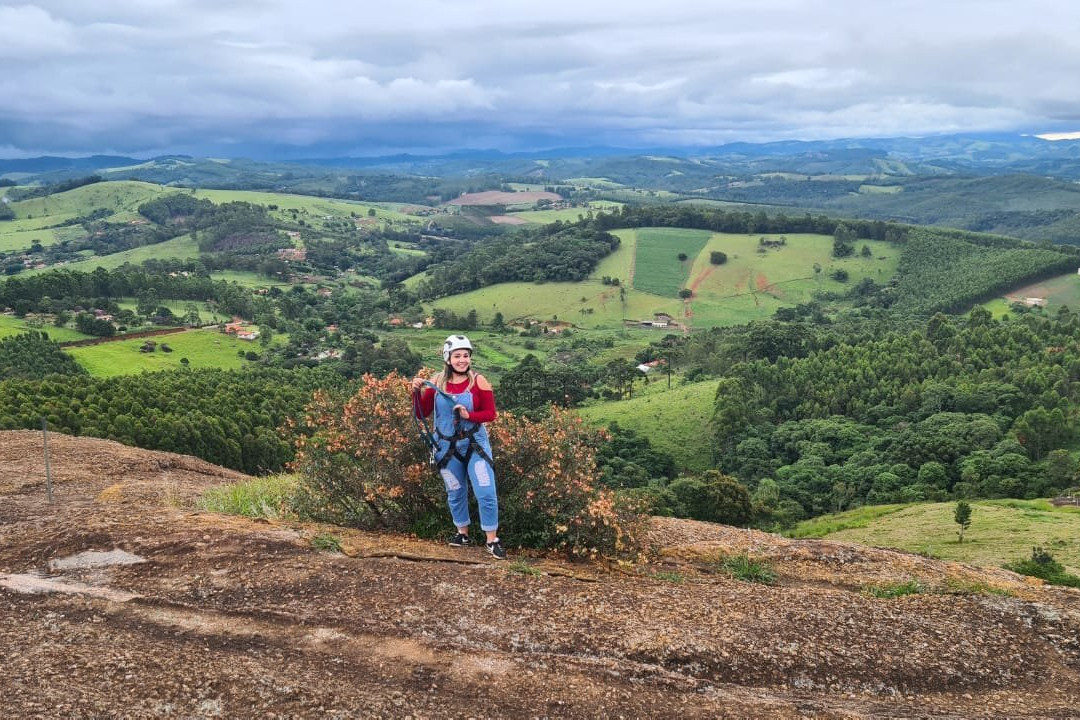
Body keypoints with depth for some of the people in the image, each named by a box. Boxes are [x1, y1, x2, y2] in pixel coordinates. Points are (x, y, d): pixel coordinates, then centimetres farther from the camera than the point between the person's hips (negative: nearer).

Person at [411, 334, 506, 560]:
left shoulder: (478, 381, -10)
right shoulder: (437, 382, -4)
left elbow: (490, 413, -9)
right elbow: (423, 413, -1)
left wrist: (469, 415, -25)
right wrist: (417, 392, -17)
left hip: (475, 444, -2)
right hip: (447, 446, 3)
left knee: (486, 493, -6)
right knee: (455, 493, 16)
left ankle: (492, 540, 5)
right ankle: (463, 534, 34)